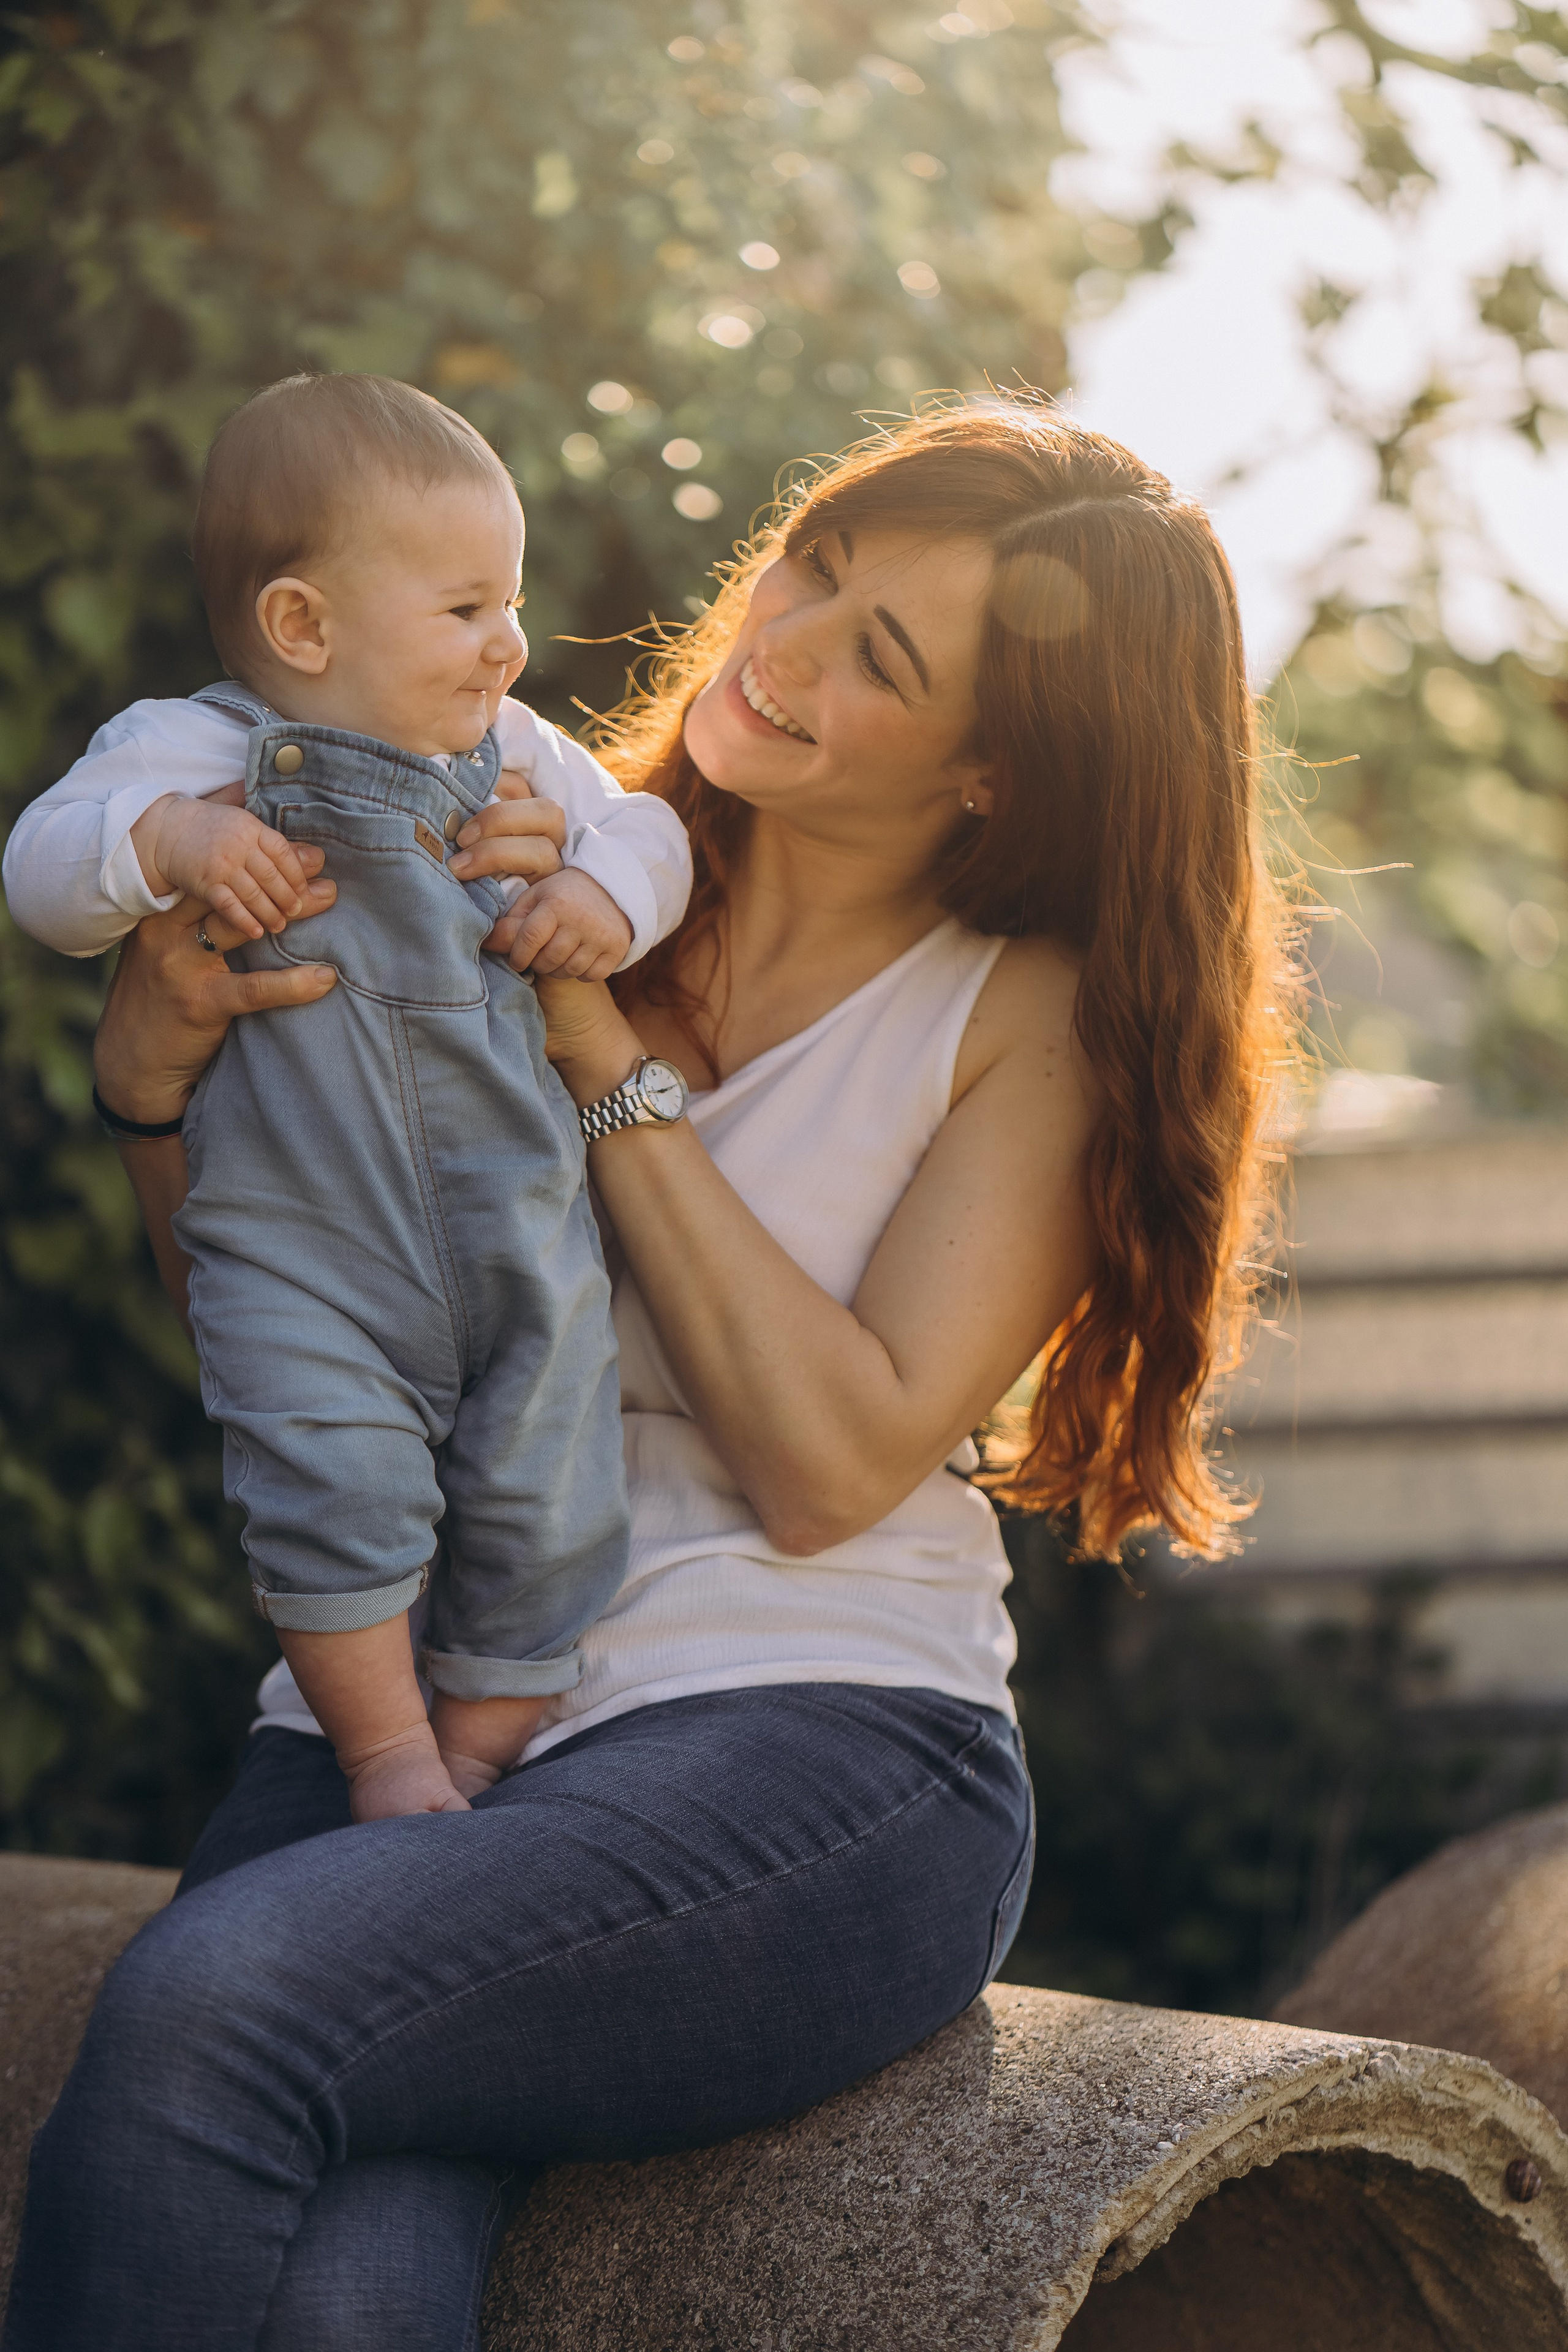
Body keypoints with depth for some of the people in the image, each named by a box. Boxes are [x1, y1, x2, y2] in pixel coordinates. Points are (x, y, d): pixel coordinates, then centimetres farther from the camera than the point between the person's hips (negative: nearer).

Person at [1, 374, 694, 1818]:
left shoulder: (513, 752, 10)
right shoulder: (193, 752, -5)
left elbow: (640, 822, 20)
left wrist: (611, 891, -3)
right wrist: (167, 835, -29)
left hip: (523, 1233, 5)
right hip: (304, 1248, -4)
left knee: (545, 1503, 4)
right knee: (339, 1487, -16)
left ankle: (481, 1752, 24)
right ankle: (383, 1747, 7)